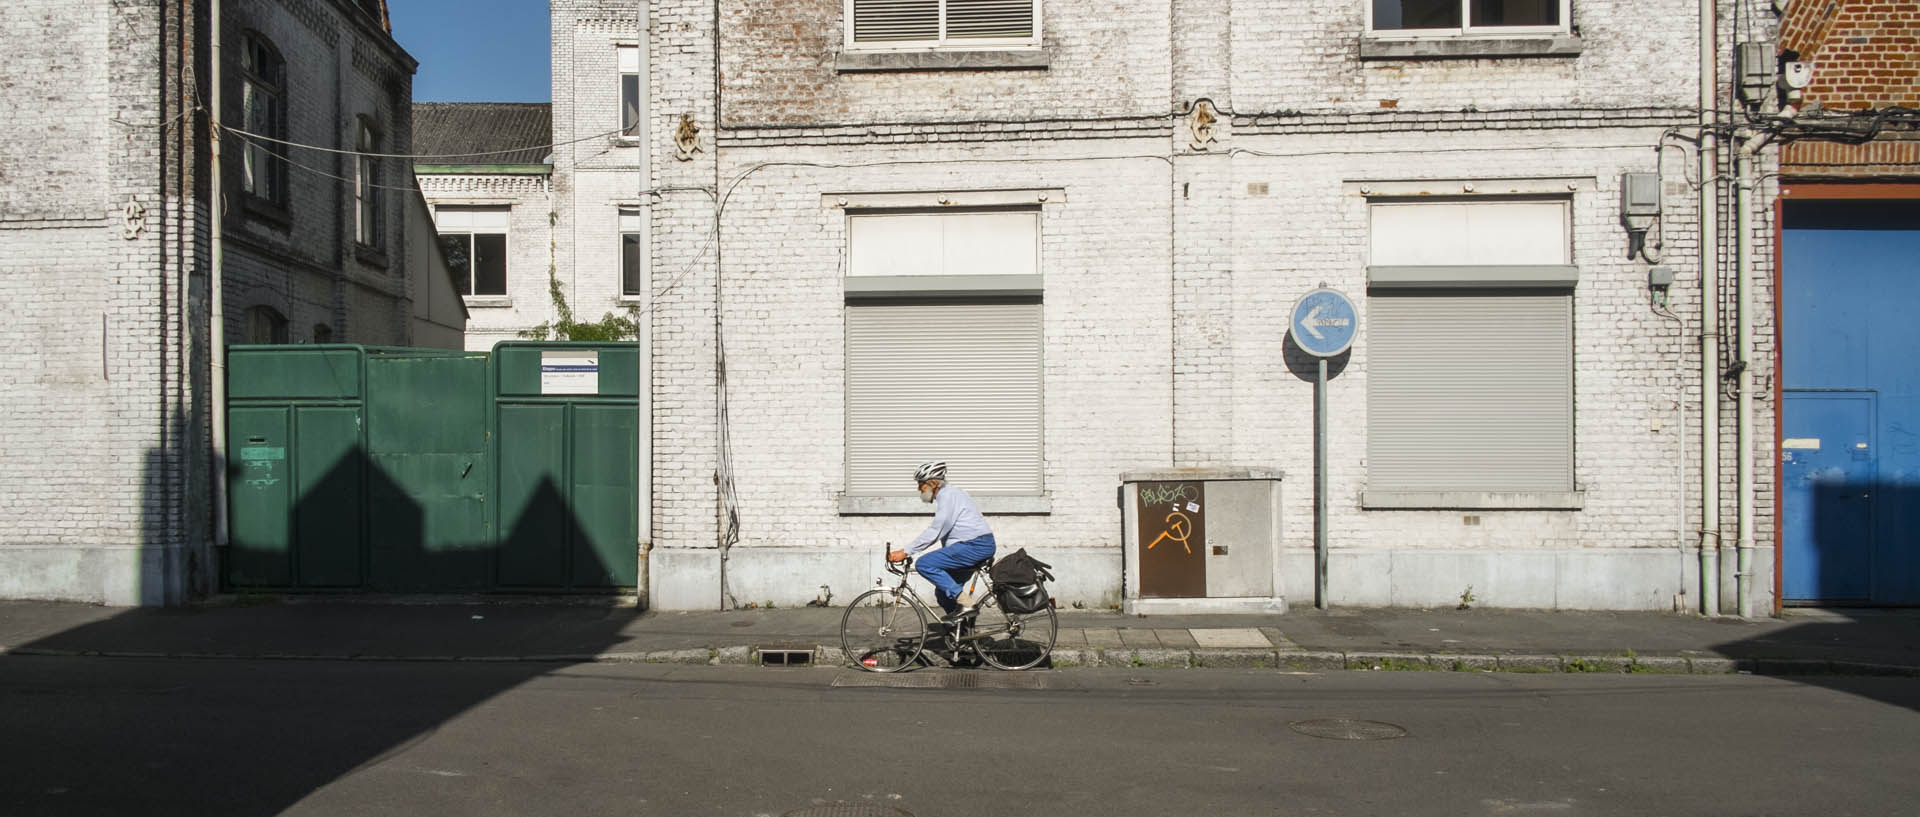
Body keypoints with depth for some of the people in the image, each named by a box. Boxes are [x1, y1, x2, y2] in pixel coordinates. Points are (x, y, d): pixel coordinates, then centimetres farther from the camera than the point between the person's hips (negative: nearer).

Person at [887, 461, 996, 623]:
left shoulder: (948, 495, -12)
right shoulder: (945, 495, 20)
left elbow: (934, 532, -18)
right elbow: (940, 533, 23)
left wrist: (905, 552, -17)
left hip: (975, 545, -10)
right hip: (979, 547, 10)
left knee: (924, 564, -17)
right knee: (943, 592, 12)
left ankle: (965, 602, -18)